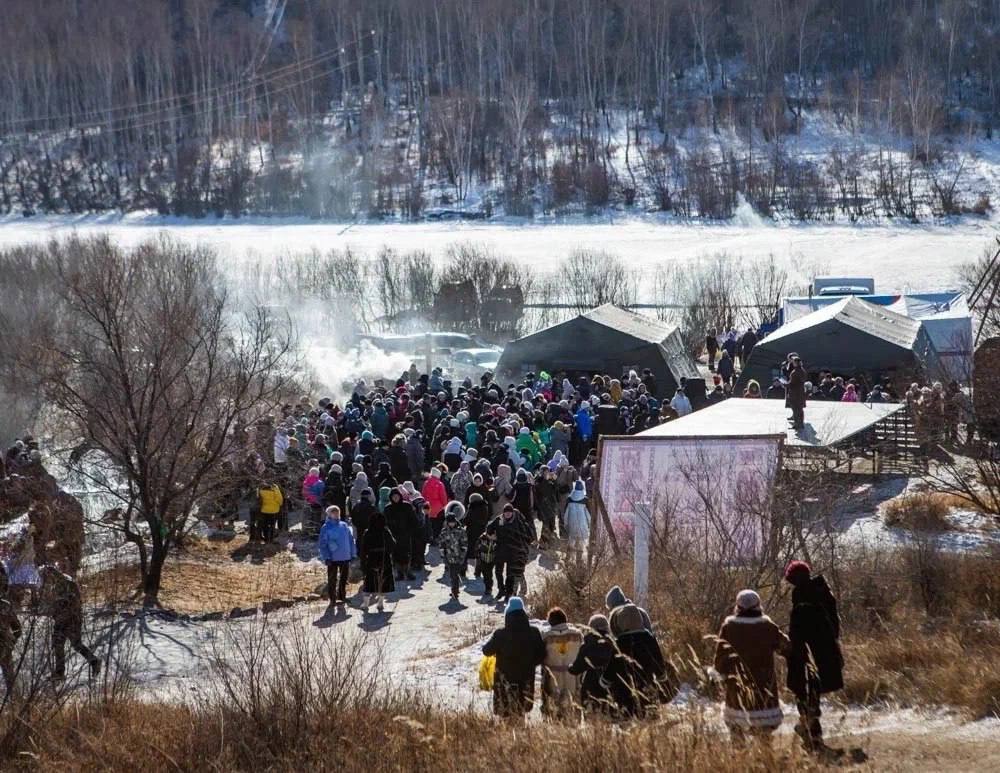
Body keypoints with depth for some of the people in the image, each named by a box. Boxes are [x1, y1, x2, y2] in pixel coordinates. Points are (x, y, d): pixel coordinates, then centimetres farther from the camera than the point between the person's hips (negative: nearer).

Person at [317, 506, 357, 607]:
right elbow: (323, 544, -8)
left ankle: (342, 596, 27)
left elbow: (351, 540, 10)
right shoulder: (326, 528, -7)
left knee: (344, 578, 14)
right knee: (332, 579, 4)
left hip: (345, 557, 4)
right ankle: (332, 599, 12)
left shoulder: (344, 526, 5)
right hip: (333, 558, -4)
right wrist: (326, 557, -14)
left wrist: (353, 553, 7)